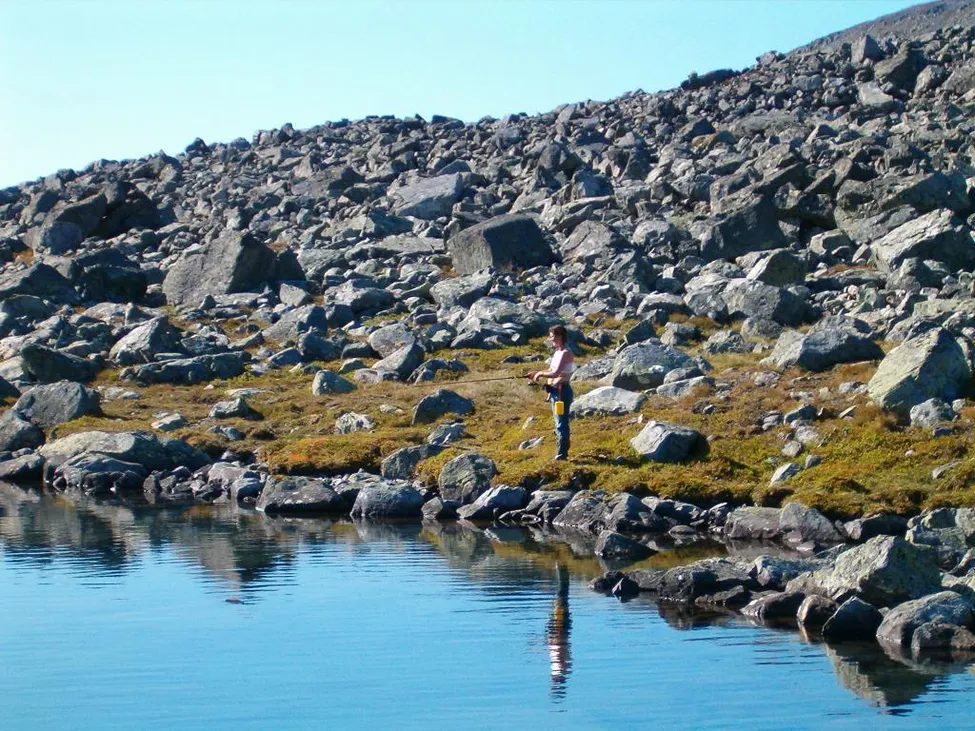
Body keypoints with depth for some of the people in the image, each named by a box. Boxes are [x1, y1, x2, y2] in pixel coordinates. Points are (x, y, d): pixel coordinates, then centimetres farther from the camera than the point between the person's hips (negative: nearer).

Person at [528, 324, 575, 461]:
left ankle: (561, 453, -3)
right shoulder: (557, 352, 13)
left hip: (562, 390, -10)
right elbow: (551, 371, 22)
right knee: (559, 422, 17)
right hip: (555, 391, 10)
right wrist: (537, 373, 8)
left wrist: (540, 373, -11)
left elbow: (555, 373, -25)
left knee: (561, 422, -6)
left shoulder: (566, 353, -16)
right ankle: (562, 451, 26)